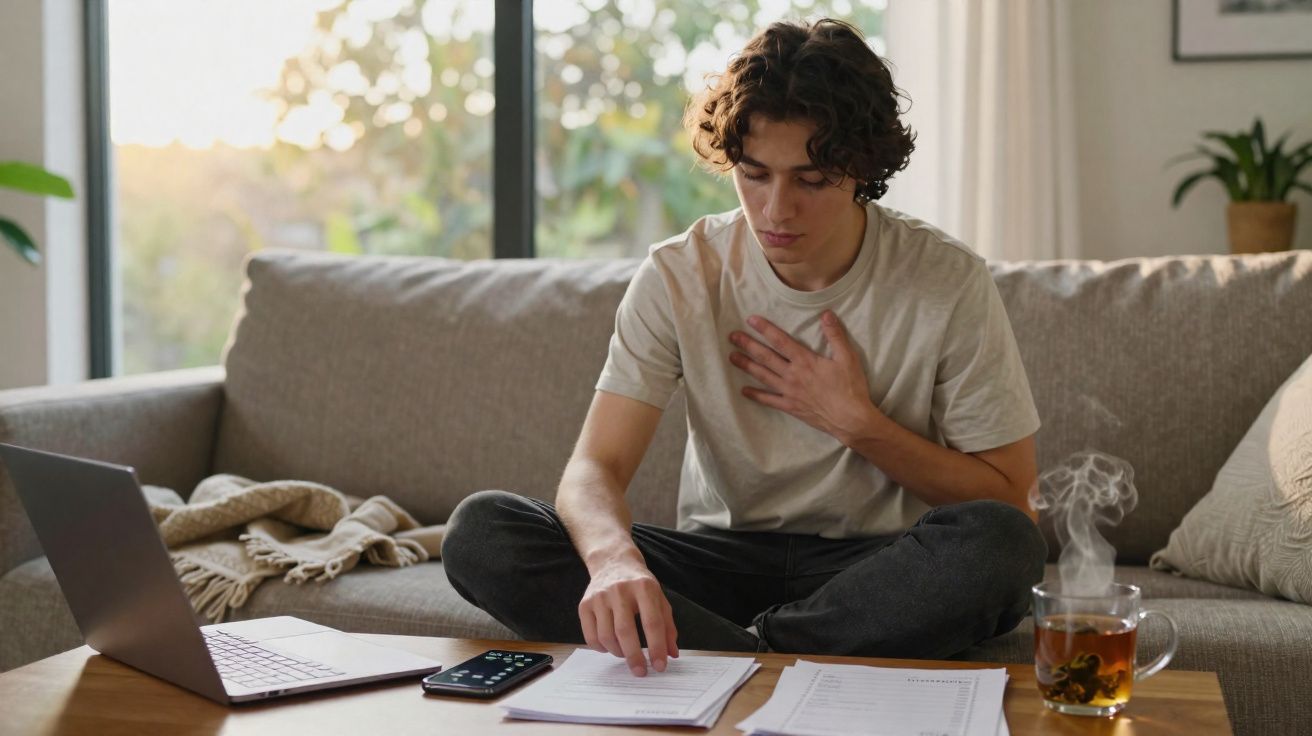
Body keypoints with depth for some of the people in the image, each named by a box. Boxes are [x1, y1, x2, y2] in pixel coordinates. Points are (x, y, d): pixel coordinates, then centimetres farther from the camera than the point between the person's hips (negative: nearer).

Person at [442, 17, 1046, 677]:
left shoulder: (949, 284, -9)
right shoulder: (678, 276, -6)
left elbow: (1008, 498, -3)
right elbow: (593, 467, -16)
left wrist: (856, 422, -15)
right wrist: (613, 557, -40)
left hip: (877, 570, -1)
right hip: (721, 560, 2)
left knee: (997, 542, -35)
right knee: (480, 531, -21)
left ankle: (722, 655, -21)